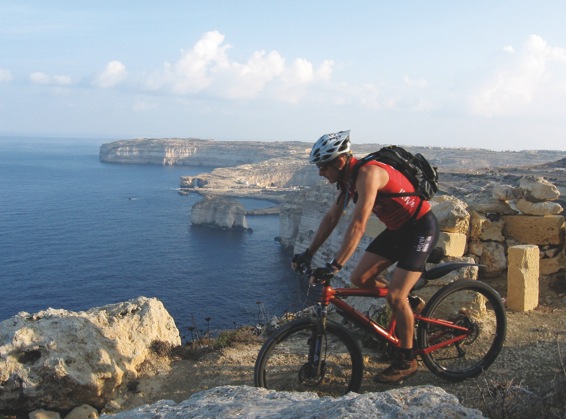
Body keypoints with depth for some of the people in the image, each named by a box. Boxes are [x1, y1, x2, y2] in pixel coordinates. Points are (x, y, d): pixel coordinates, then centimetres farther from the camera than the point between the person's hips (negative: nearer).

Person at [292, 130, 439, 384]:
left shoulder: (368, 173, -29)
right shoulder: (348, 177, -1)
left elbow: (358, 226, -36)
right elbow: (331, 218, 6)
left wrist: (335, 266, -39)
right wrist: (308, 253, 4)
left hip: (421, 228, -9)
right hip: (397, 228, 9)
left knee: (395, 295, -14)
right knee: (359, 279, -1)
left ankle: (406, 360, 4)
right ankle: (407, 302, 21)